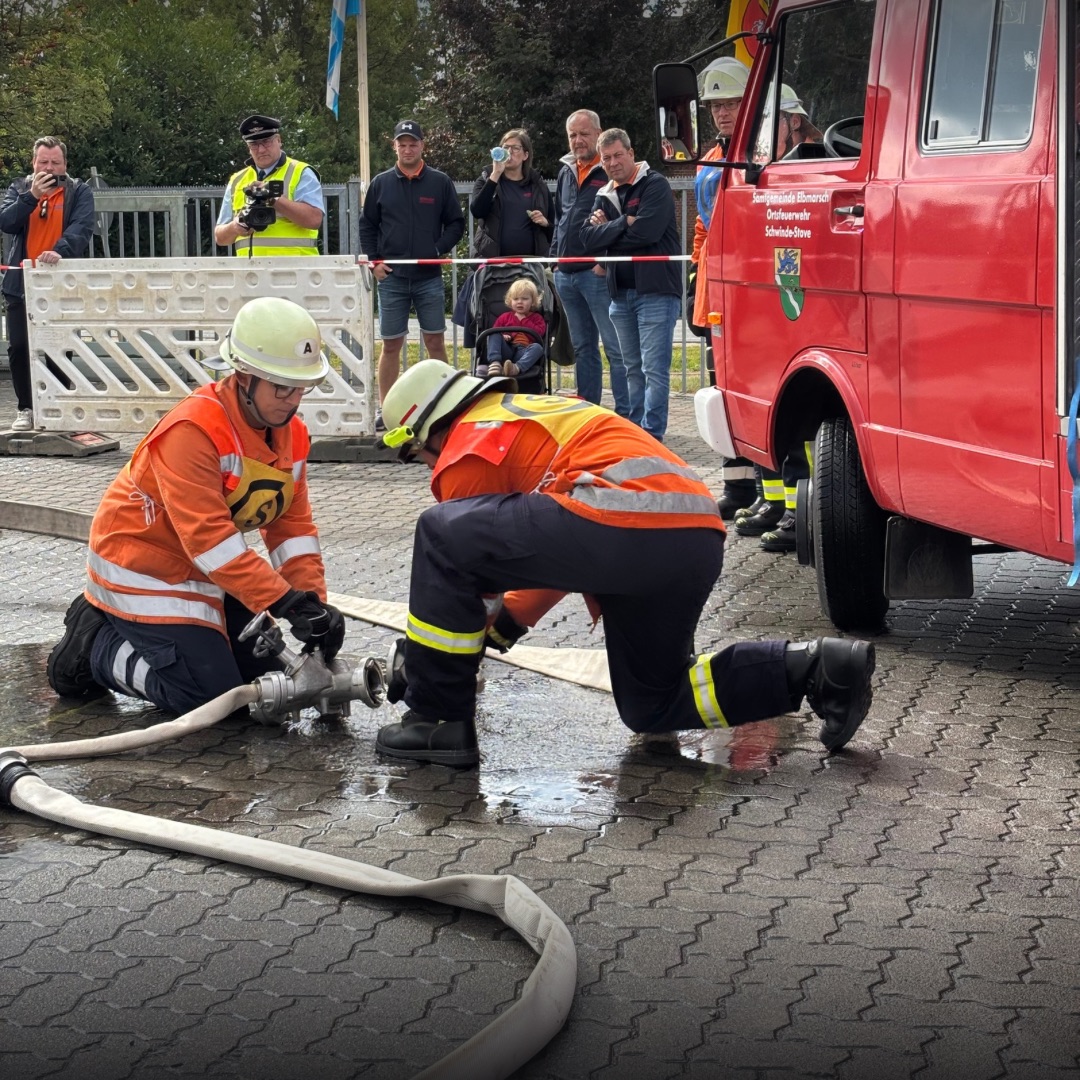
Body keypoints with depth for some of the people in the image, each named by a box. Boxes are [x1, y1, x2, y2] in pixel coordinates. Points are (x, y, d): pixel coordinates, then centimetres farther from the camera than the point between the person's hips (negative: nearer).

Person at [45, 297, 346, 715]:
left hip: (204, 571, 9)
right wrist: (285, 602, -38)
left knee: (265, 667, 11)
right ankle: (97, 647, 8)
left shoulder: (290, 432, -3)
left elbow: (293, 527, -2)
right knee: (211, 694, -15)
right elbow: (209, 537, -35)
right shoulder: (193, 429, -29)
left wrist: (314, 604, -16)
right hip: (142, 566, -9)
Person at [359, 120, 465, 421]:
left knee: (435, 342, 2)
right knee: (391, 345, 3)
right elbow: (367, 226, 12)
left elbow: (456, 223, 6)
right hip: (391, 277, 1)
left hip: (429, 277, -1)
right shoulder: (381, 183, 7)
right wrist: (374, 261, 0)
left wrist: (439, 250, -9)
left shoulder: (440, 182, 4)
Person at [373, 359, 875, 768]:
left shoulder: (471, 442, 9)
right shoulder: (533, 413, 36)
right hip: (701, 542, 9)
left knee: (442, 533, -3)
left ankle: (437, 720, 0)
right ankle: (817, 668, 12)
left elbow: (450, 565, 13)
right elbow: (560, 549, 42)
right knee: (651, 708, 24)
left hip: (627, 522, -9)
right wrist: (501, 627, 39)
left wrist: (421, 663, 27)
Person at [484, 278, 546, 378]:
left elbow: (538, 334, 2)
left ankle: (517, 368, -62)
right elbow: (495, 330, 15)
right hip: (507, 350, 2)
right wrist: (502, 336, -7)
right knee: (495, 335, -20)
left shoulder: (536, 318, 20)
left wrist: (524, 321, 5)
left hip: (524, 353, -2)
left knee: (537, 347, -34)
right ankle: (495, 362, -44)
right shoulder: (505, 317, 25)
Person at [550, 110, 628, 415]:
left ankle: (624, 414, -8)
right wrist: (556, 258, 16)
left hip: (597, 273, -8)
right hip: (566, 274, 8)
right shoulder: (566, 174, 18)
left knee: (615, 348, -8)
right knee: (582, 348, 14)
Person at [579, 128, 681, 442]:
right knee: (633, 369, 14)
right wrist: (622, 224, -13)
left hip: (655, 290, -8)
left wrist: (607, 231, -5)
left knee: (654, 369, -10)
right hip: (620, 292, 8)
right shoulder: (605, 196, 16)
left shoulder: (655, 186, -6)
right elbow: (588, 239, 2)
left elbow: (646, 232, -19)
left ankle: (652, 436, -11)